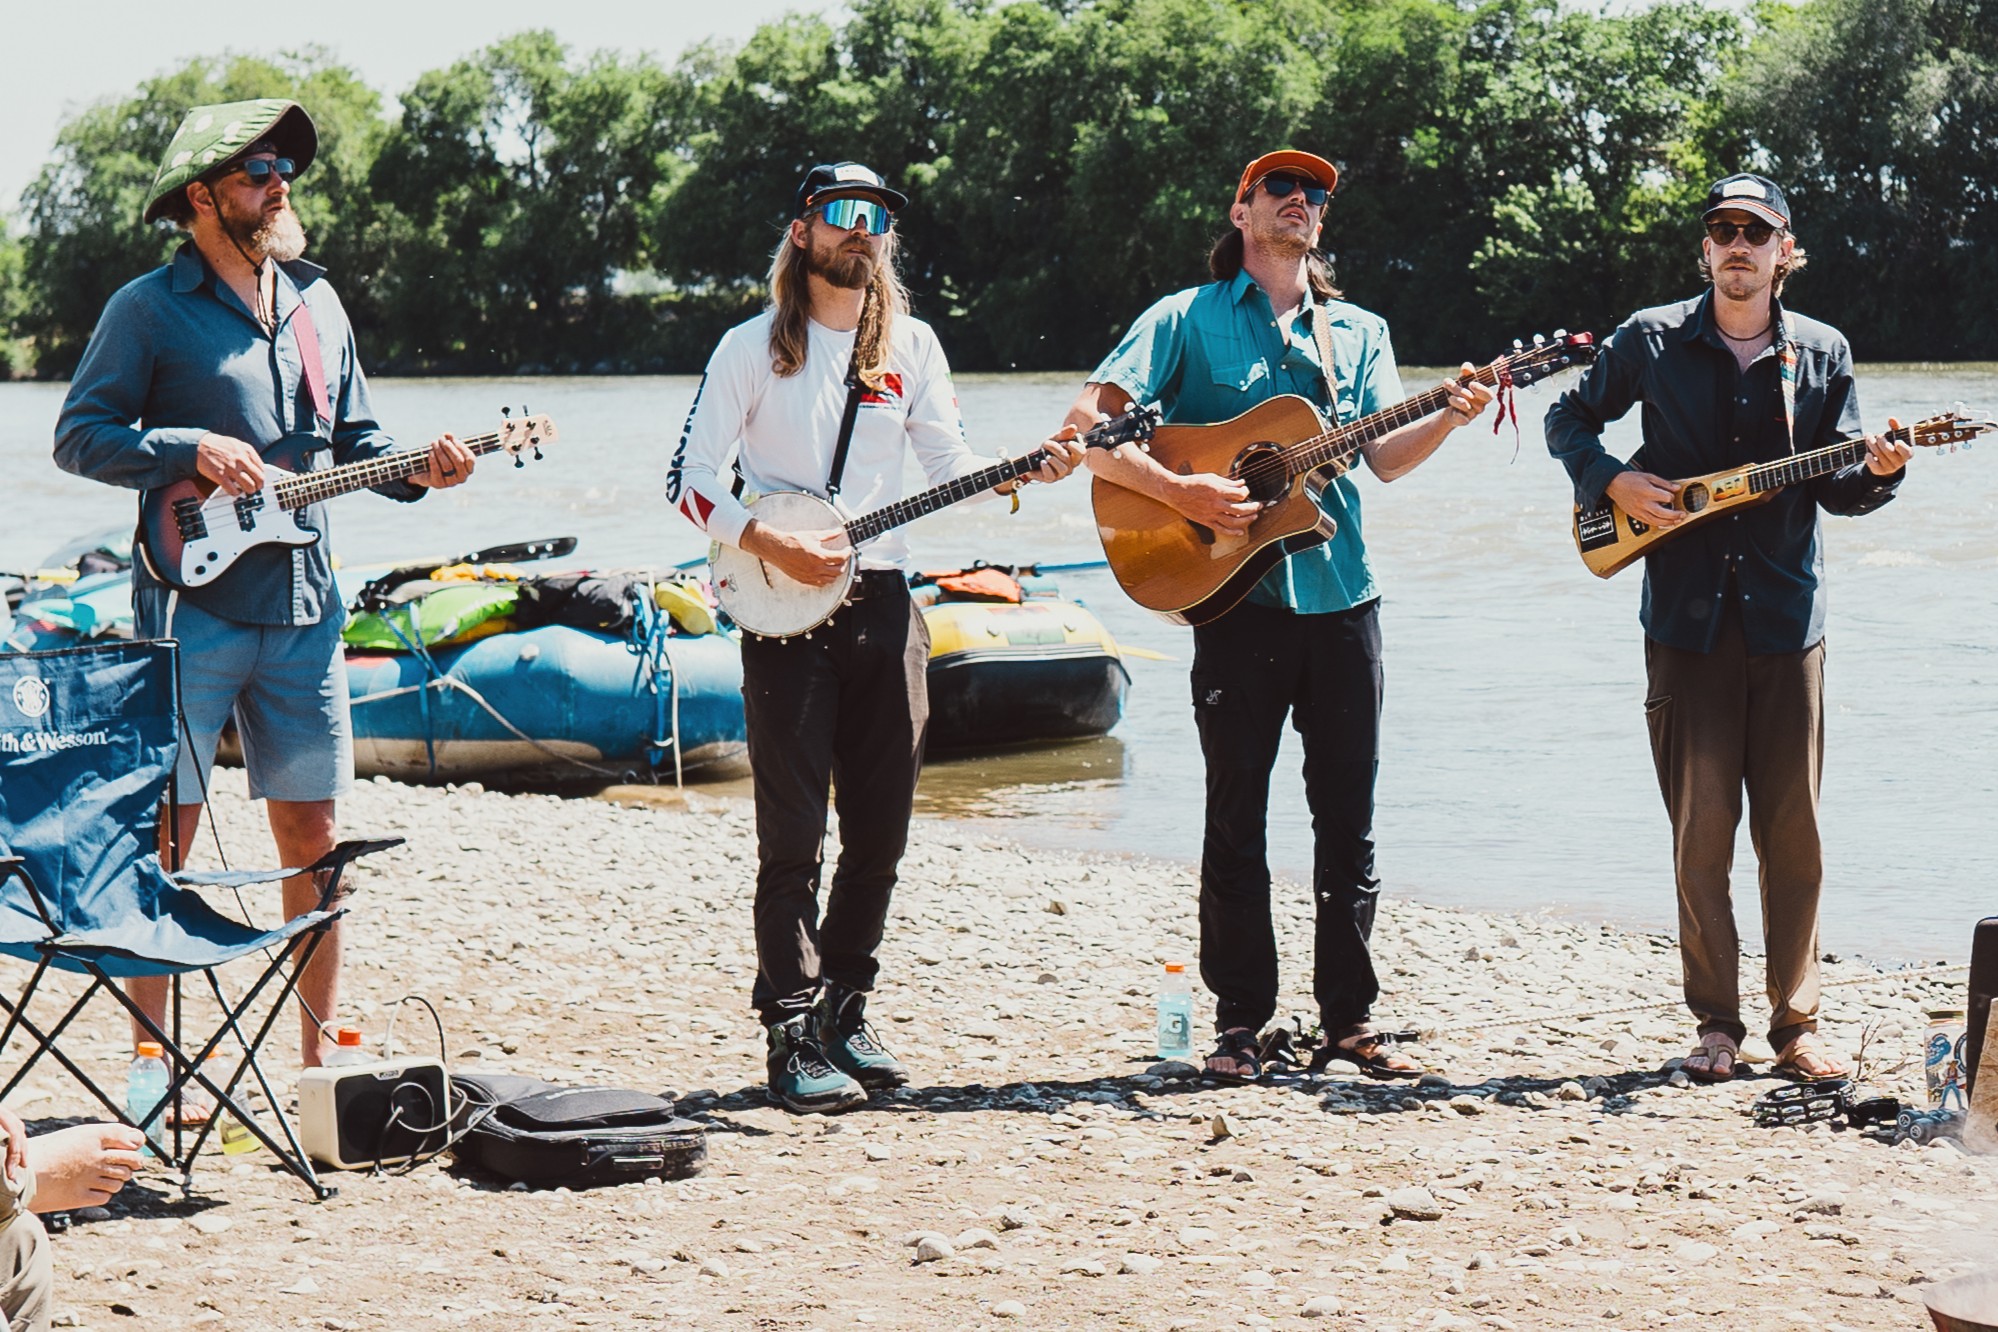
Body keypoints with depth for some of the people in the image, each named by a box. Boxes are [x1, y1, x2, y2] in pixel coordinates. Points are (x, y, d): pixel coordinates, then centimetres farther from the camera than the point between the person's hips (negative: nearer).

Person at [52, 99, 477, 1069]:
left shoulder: (317, 305, 15)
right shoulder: (149, 308, -3)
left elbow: (353, 440, 21)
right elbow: (79, 436, -6)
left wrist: (414, 469, 2)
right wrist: (193, 451, -17)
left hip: (302, 609, 5)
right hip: (190, 605, -5)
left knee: (312, 835, 7)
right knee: (166, 834, -3)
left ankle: (317, 1053, 16)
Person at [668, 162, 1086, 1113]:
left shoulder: (910, 345, 11)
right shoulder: (755, 347, -1)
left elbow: (952, 465, 9)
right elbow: (690, 480, -4)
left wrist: (1029, 469, -9)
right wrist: (774, 546, -16)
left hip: (882, 600, 4)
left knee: (880, 829, 7)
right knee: (794, 836, -6)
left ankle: (843, 1014, 19)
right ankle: (794, 1040, -3)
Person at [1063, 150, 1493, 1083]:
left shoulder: (1359, 332, 16)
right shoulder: (1188, 320, 3)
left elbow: (1383, 458, 6)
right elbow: (1086, 425, -6)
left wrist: (1450, 418, -13)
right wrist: (1179, 491, -18)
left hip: (1341, 597, 3)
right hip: (1236, 596, -3)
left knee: (1347, 814, 5)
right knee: (1236, 813, 2)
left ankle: (1349, 1015, 13)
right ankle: (1240, 1018, 10)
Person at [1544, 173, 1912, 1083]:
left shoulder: (1822, 353, 7)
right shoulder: (1653, 341, 2)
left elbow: (1834, 489, 8)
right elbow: (1569, 419, 13)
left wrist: (1878, 473, -13)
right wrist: (1611, 481, -4)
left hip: (1786, 620, 1)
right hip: (1687, 620, -1)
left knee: (1793, 829, 2)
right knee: (1700, 828, -1)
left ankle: (1794, 1025, 11)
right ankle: (1716, 1024, 9)